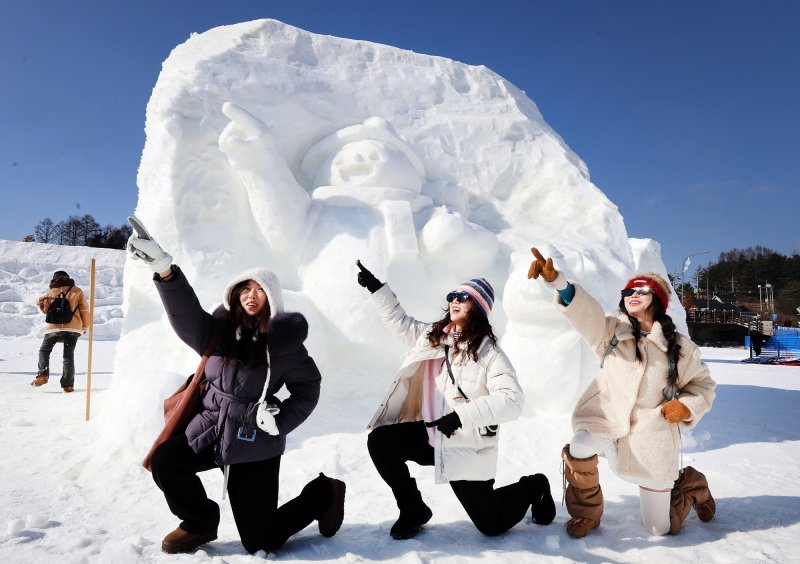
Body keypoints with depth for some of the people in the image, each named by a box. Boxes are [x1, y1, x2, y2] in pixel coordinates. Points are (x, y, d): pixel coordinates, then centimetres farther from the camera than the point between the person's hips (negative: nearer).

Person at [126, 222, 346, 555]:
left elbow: (308, 387, -1)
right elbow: (186, 314, -20)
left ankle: (324, 493, 26)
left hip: (254, 444, -4)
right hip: (210, 429, 5)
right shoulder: (220, 330, -2)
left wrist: (281, 420, -17)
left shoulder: (284, 340, -11)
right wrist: (164, 269, -35)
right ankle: (201, 524, 14)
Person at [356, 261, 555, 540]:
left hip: (467, 446, -5)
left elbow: (512, 400, -25)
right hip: (430, 435, 6)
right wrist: (376, 287, 9)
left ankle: (533, 488, 33)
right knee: (380, 441, -13)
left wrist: (461, 415, -31)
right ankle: (414, 510, 7)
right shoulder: (432, 335, 3)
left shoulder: (488, 352, -16)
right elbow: (399, 321, 17)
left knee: (491, 524, 1)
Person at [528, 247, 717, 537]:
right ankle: (586, 514, -4)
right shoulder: (611, 330, 0)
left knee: (660, 528, 8)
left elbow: (703, 383, 13)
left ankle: (693, 485, 41)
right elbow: (584, 309, -20)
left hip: (651, 432, 0)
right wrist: (556, 280, -40)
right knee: (579, 450, -34)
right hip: (607, 418, 1)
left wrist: (688, 406, -10)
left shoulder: (679, 346, 2)